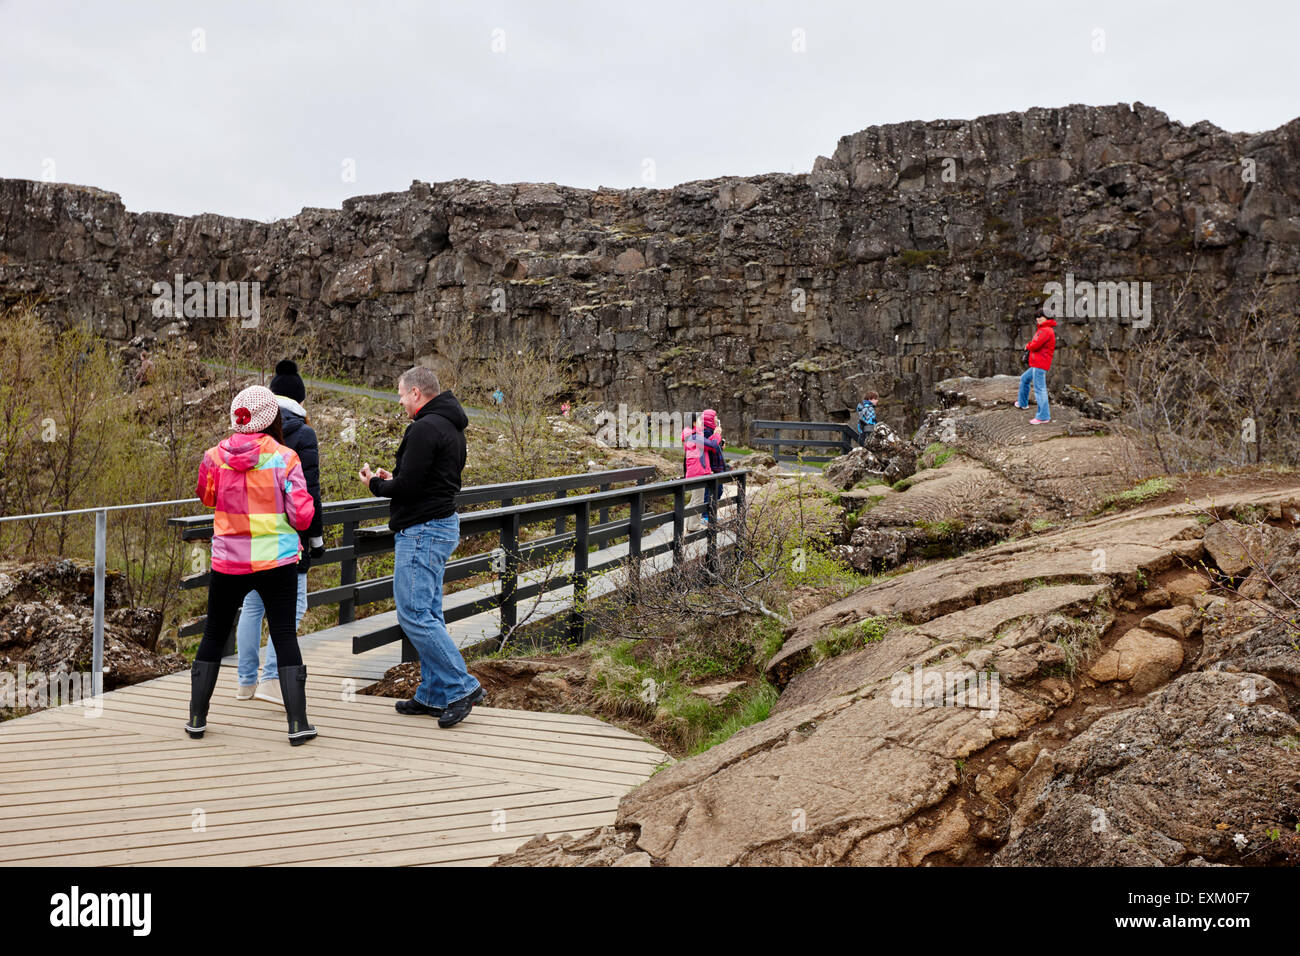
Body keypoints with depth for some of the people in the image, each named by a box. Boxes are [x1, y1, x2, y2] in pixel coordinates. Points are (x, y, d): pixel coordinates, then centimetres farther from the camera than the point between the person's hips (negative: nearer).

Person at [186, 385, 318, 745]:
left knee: (214, 634, 17)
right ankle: (297, 723, 3)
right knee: (284, 635, 4)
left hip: (228, 562, 2)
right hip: (277, 561, -2)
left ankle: (197, 718, 24)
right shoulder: (284, 458, -11)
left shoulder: (216, 456, -2)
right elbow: (301, 516, -11)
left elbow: (205, 497, 18)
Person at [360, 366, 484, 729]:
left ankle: (462, 687, -7)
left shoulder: (425, 429, -17)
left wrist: (376, 484, 0)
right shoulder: (451, 427, 16)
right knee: (428, 614, 13)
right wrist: (393, 479, 15)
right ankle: (433, 695, 18)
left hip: (421, 531, -11)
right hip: (443, 525, 11)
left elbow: (407, 487, -20)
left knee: (414, 614, -9)